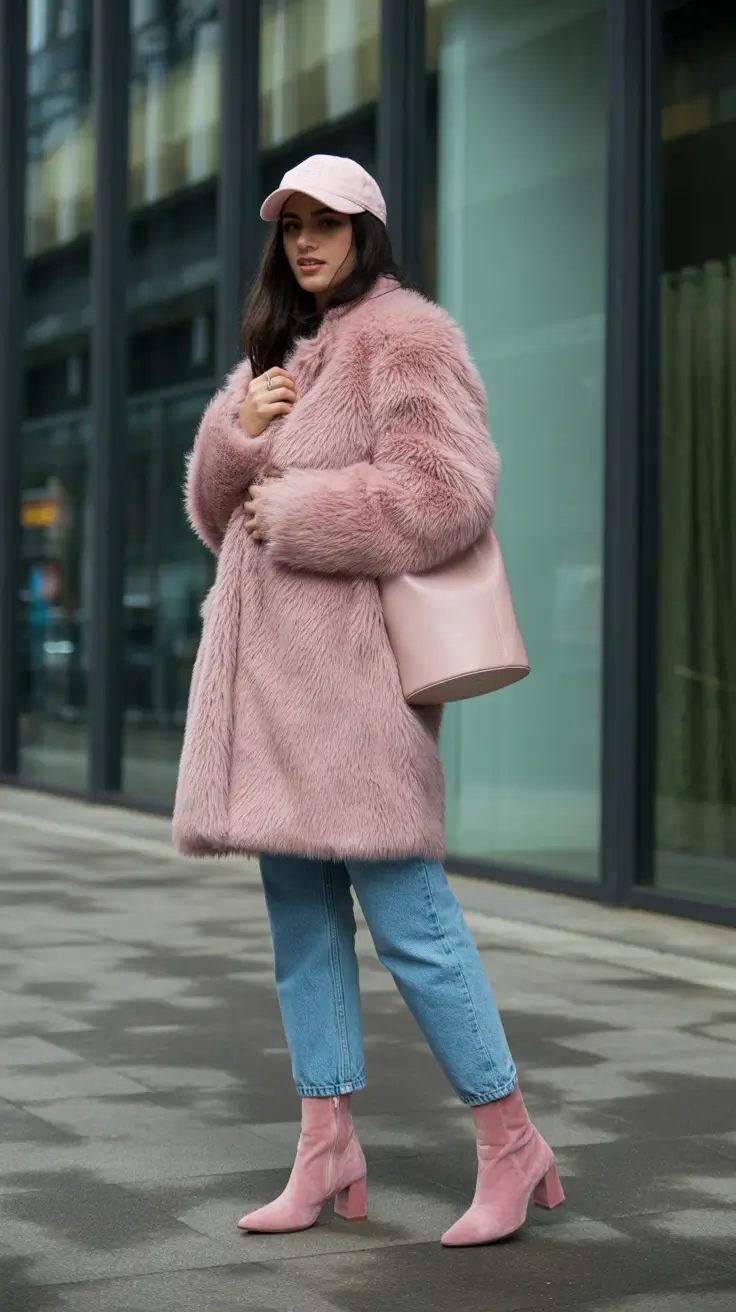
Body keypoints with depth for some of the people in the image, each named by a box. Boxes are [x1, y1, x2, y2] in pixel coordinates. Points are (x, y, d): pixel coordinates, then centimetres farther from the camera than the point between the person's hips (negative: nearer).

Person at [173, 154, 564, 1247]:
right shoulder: (279, 350, 21)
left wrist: (292, 511, -12)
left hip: (351, 664, -9)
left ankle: (511, 1144, 2)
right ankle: (327, 1153, 14)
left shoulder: (404, 339, -4)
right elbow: (213, 505, 19)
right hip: (265, 665, 9)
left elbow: (447, 492, -17)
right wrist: (238, 428, -2)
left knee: (406, 915, -9)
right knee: (301, 914, 8)